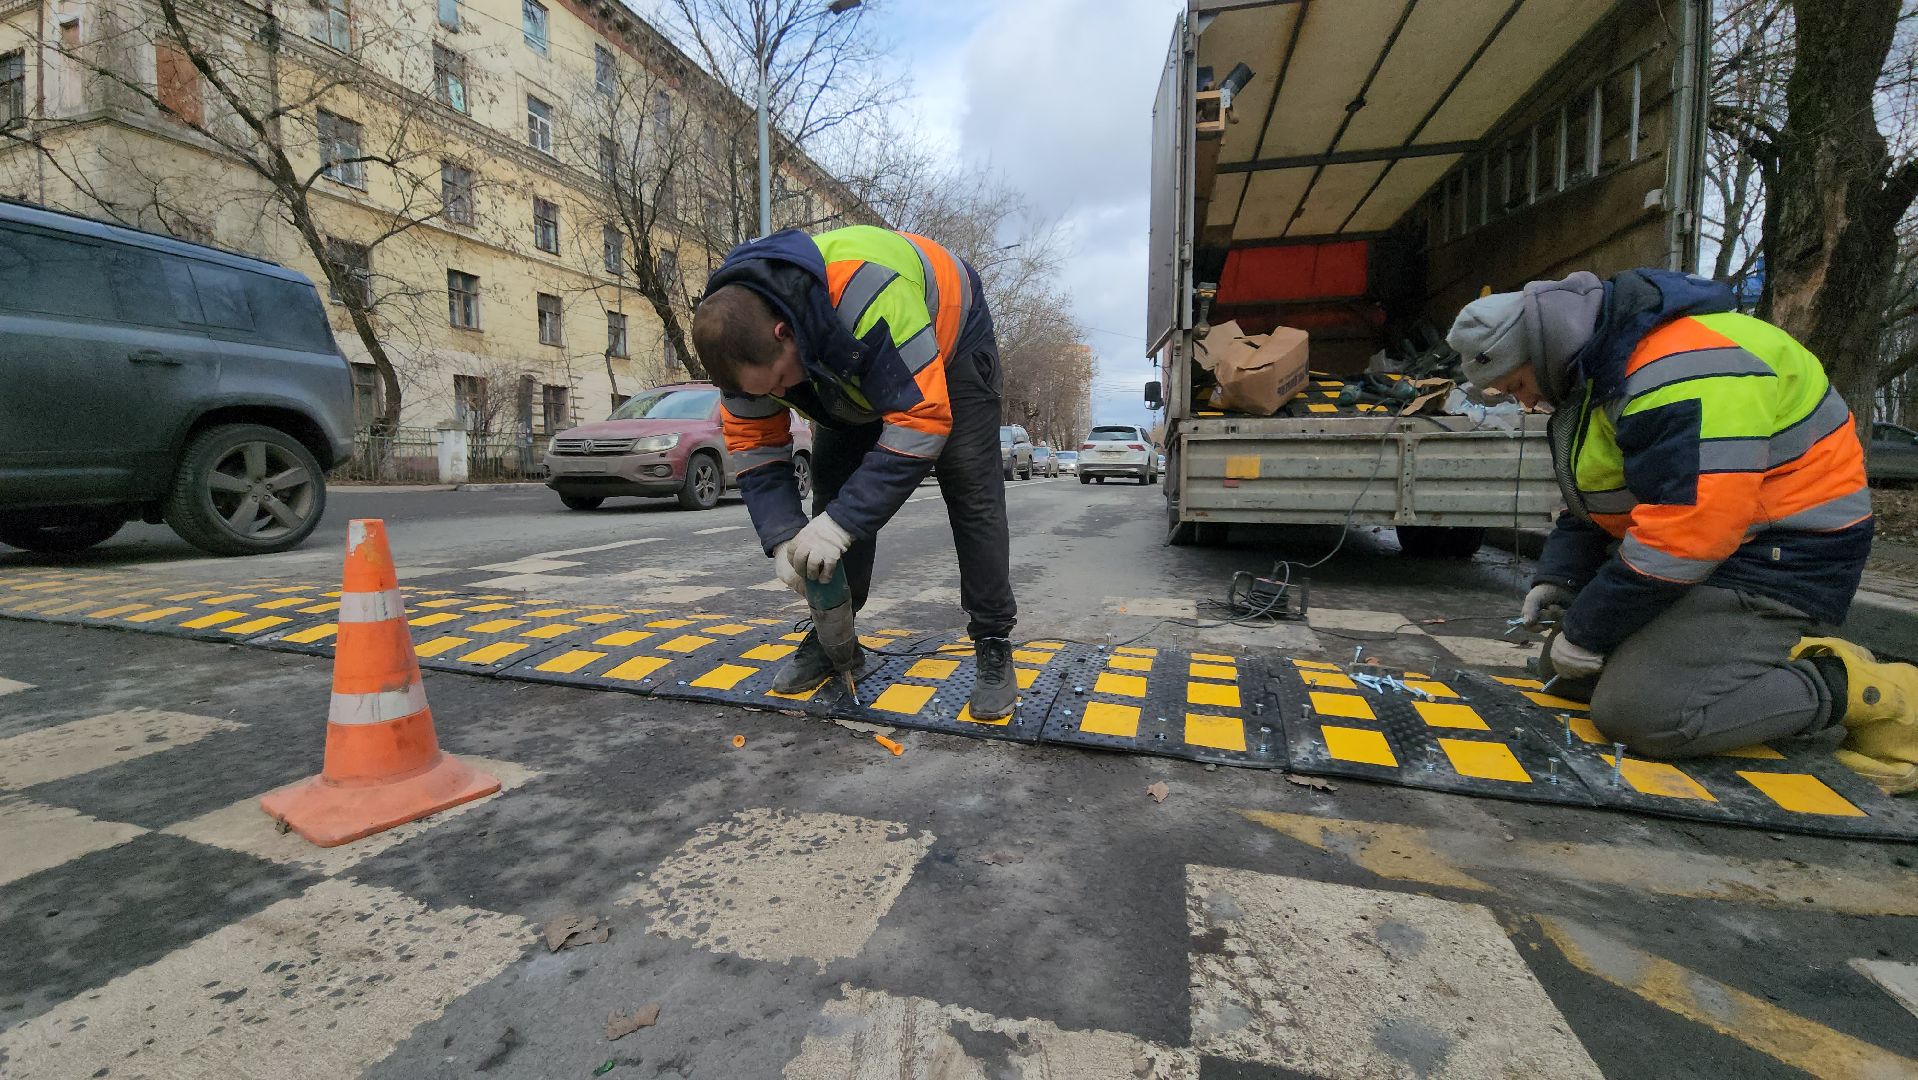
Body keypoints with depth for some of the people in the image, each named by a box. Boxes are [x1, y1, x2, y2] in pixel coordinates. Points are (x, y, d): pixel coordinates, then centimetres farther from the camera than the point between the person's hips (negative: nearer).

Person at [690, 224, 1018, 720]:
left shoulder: (864, 294, -45)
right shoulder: (740, 336, -23)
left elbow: (923, 419, -44)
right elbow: (754, 444, -14)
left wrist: (841, 523, -44)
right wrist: (782, 538, -27)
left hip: (951, 345, -5)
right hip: (854, 375, 6)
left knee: (971, 491, -18)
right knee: (833, 487, -5)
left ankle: (994, 646, -9)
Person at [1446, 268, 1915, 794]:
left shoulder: (1679, 373, -26)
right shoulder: (1601, 362, 7)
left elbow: (1688, 533, -30)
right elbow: (1595, 497, 14)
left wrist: (1585, 630, -22)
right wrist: (1558, 577, 0)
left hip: (1782, 553, -10)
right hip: (1715, 540, 10)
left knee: (1635, 712, -23)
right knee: (1566, 659, 10)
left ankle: (1858, 693, -2)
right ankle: (1785, 664, 12)